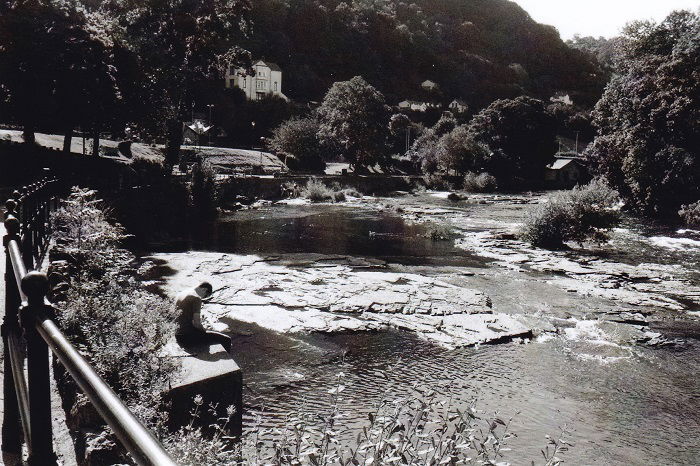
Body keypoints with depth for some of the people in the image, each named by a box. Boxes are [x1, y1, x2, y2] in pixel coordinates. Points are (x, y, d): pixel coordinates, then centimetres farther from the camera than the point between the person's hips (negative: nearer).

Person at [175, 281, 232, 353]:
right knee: (226, 339, -17)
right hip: (188, 337, -10)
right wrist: (204, 330, -1)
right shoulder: (196, 298, -14)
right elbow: (196, 323, -20)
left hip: (178, 336, 10)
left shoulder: (181, 294, 14)